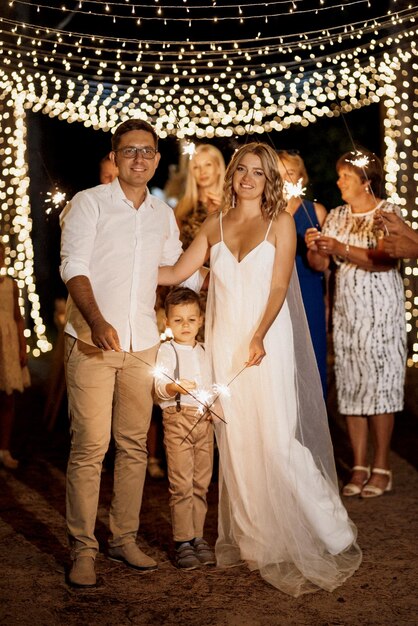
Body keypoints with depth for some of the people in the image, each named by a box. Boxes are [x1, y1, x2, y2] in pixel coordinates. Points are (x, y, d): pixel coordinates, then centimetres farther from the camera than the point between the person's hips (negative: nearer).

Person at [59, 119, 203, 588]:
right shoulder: (89, 203, -2)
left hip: (142, 345, 5)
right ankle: (82, 549, 4)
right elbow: (73, 266, -13)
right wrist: (96, 320, -28)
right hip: (93, 341, -5)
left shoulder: (163, 214, 14)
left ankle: (124, 538, 20)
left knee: (134, 445, 8)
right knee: (89, 447, -6)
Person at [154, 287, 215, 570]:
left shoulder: (205, 351, 16)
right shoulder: (167, 350, -1)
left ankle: (198, 537, 15)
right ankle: (183, 541, 0)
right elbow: (160, 385, -14)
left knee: (201, 483, 7)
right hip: (178, 419, -5)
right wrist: (175, 387, -34)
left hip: (205, 420, 5)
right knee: (181, 484, -6)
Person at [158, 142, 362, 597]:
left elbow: (279, 286, -7)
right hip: (224, 341, 4)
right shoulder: (215, 224, 11)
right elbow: (177, 272, 9)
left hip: (266, 341, -4)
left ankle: (323, 533, 6)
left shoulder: (280, 222, 0)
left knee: (275, 438, -8)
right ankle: (249, 537, 19)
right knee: (234, 439, 7)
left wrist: (259, 337, -19)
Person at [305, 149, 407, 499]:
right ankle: (360, 467, 8)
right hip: (346, 309, 5)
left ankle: (382, 468, 3)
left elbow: (385, 260, -18)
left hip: (381, 309, -5)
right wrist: (315, 249, -13)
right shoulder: (336, 216, 12)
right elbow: (321, 265, 8)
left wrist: (342, 249, -25)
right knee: (350, 384, 2)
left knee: (379, 382, -4)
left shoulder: (387, 212, -3)